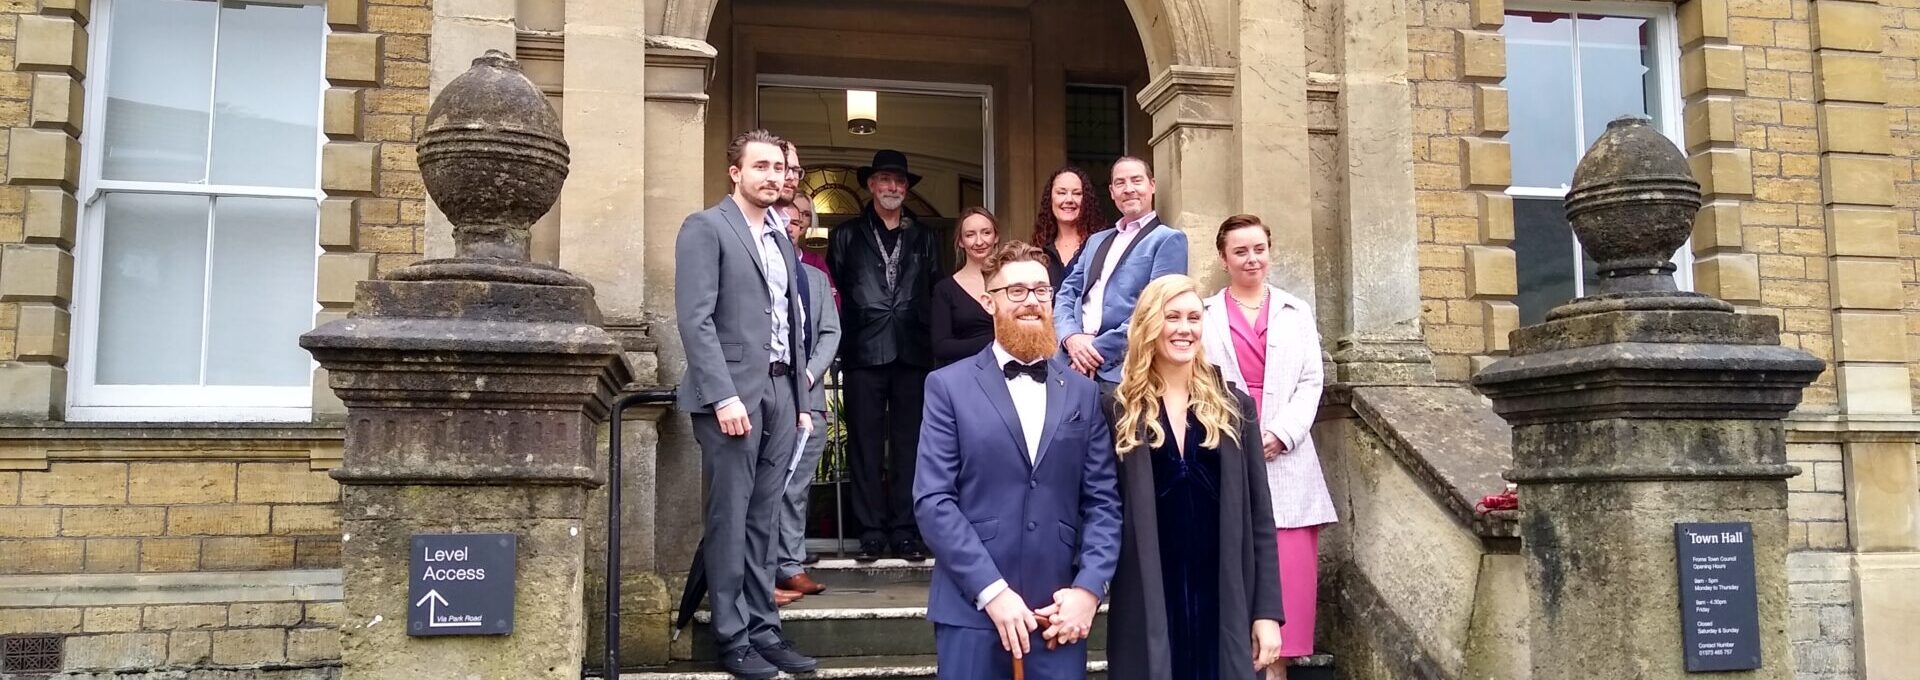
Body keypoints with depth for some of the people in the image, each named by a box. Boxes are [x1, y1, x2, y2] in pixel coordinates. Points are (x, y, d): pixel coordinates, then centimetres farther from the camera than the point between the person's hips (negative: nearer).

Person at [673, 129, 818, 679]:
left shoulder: (781, 237, 18)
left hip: (780, 391, 6)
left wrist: (800, 397, 13)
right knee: (729, 519, -1)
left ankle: (764, 629, 17)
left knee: (763, 520, 10)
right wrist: (724, 395, -19)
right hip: (733, 391, -6)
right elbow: (696, 320, -12)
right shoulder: (706, 227, -3)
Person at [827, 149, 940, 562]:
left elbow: (935, 293, 12)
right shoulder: (847, 236, 11)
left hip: (912, 353, 1)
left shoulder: (923, 237, 16)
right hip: (864, 353, -1)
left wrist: (931, 339, 2)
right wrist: (845, 338, -2)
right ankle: (871, 532, 5)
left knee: (909, 445, 3)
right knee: (865, 445, 0)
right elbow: (834, 291, 7)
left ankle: (905, 532, 8)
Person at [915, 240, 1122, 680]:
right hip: (972, 608, -2)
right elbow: (932, 500, -6)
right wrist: (992, 591, -13)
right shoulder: (949, 386, 1)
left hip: (1060, 612, 2)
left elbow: (1103, 501, 6)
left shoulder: (1083, 393, 10)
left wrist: (1089, 588, -7)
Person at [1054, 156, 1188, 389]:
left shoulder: (1168, 239, 1)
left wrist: (1099, 349, -13)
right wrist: (1072, 338, -6)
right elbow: (1066, 295, 14)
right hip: (1077, 366, 5)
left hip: (1125, 372, -5)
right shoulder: (1096, 241, 22)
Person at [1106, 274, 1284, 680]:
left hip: (1225, 607, 2)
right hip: (1146, 609, -2)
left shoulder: (1234, 408, 5)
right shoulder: (1119, 411, -1)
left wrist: (1268, 611, 0)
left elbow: (1259, 519, 4)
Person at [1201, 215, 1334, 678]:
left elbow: (1311, 383, 7)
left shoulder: (1296, 313, 14)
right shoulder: (1203, 316, 8)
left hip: (1285, 459, 2)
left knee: (1288, 568, -3)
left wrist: (1282, 433, -8)